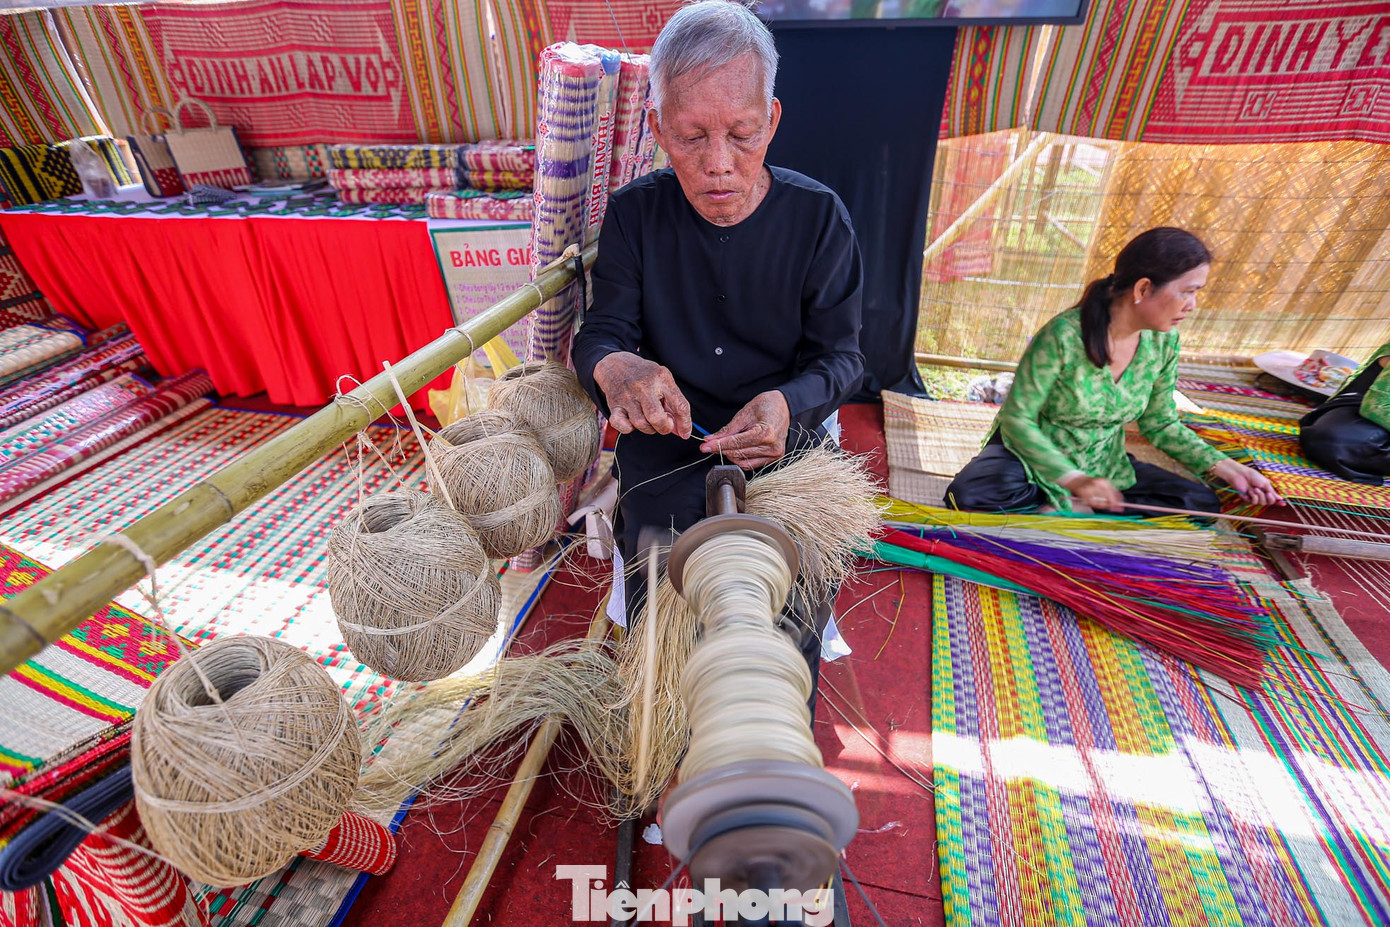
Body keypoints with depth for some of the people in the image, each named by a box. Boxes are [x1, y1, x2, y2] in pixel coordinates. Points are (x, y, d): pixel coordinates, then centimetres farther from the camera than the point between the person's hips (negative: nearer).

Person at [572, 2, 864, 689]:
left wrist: (788, 403, -26)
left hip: (784, 443, 0)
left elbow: (839, 355, -2)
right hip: (667, 444, 1)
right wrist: (613, 366, -30)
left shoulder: (817, 216, -2)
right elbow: (601, 333, -3)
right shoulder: (634, 213, 1)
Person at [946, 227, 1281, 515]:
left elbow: (1160, 423, 7)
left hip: (1104, 466, 7)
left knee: (1202, 504, -10)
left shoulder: (1163, 342, -4)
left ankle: (1060, 508, -15)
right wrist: (1074, 480, -30)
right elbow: (1017, 418, -21)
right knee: (973, 494, -35)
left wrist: (1224, 467, -5)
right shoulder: (1064, 335, -24)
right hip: (1033, 454, -6)